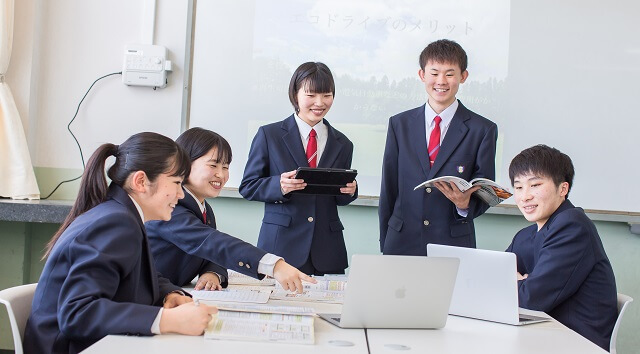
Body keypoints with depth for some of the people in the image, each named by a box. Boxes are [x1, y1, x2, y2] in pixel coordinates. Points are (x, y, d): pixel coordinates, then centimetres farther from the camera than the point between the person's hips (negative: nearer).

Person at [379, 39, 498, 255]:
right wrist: (385, 244, 6)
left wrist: (466, 204, -21)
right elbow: (388, 189, 8)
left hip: (454, 245, -1)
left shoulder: (482, 130, 1)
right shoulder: (399, 124, 7)